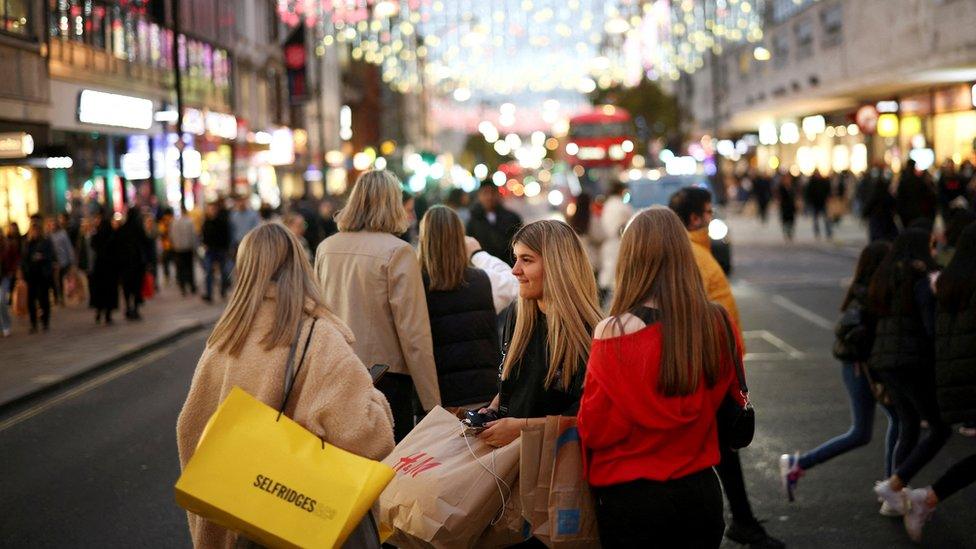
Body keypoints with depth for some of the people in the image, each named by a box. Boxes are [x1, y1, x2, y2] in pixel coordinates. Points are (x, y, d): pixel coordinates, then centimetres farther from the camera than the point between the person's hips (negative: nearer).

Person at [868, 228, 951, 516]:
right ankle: (893, 485, -5)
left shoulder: (884, 279, 13)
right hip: (914, 363, -8)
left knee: (909, 428, 19)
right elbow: (933, 326, -17)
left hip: (884, 362, 8)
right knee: (940, 430, 5)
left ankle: (896, 500, 17)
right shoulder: (923, 279, -11)